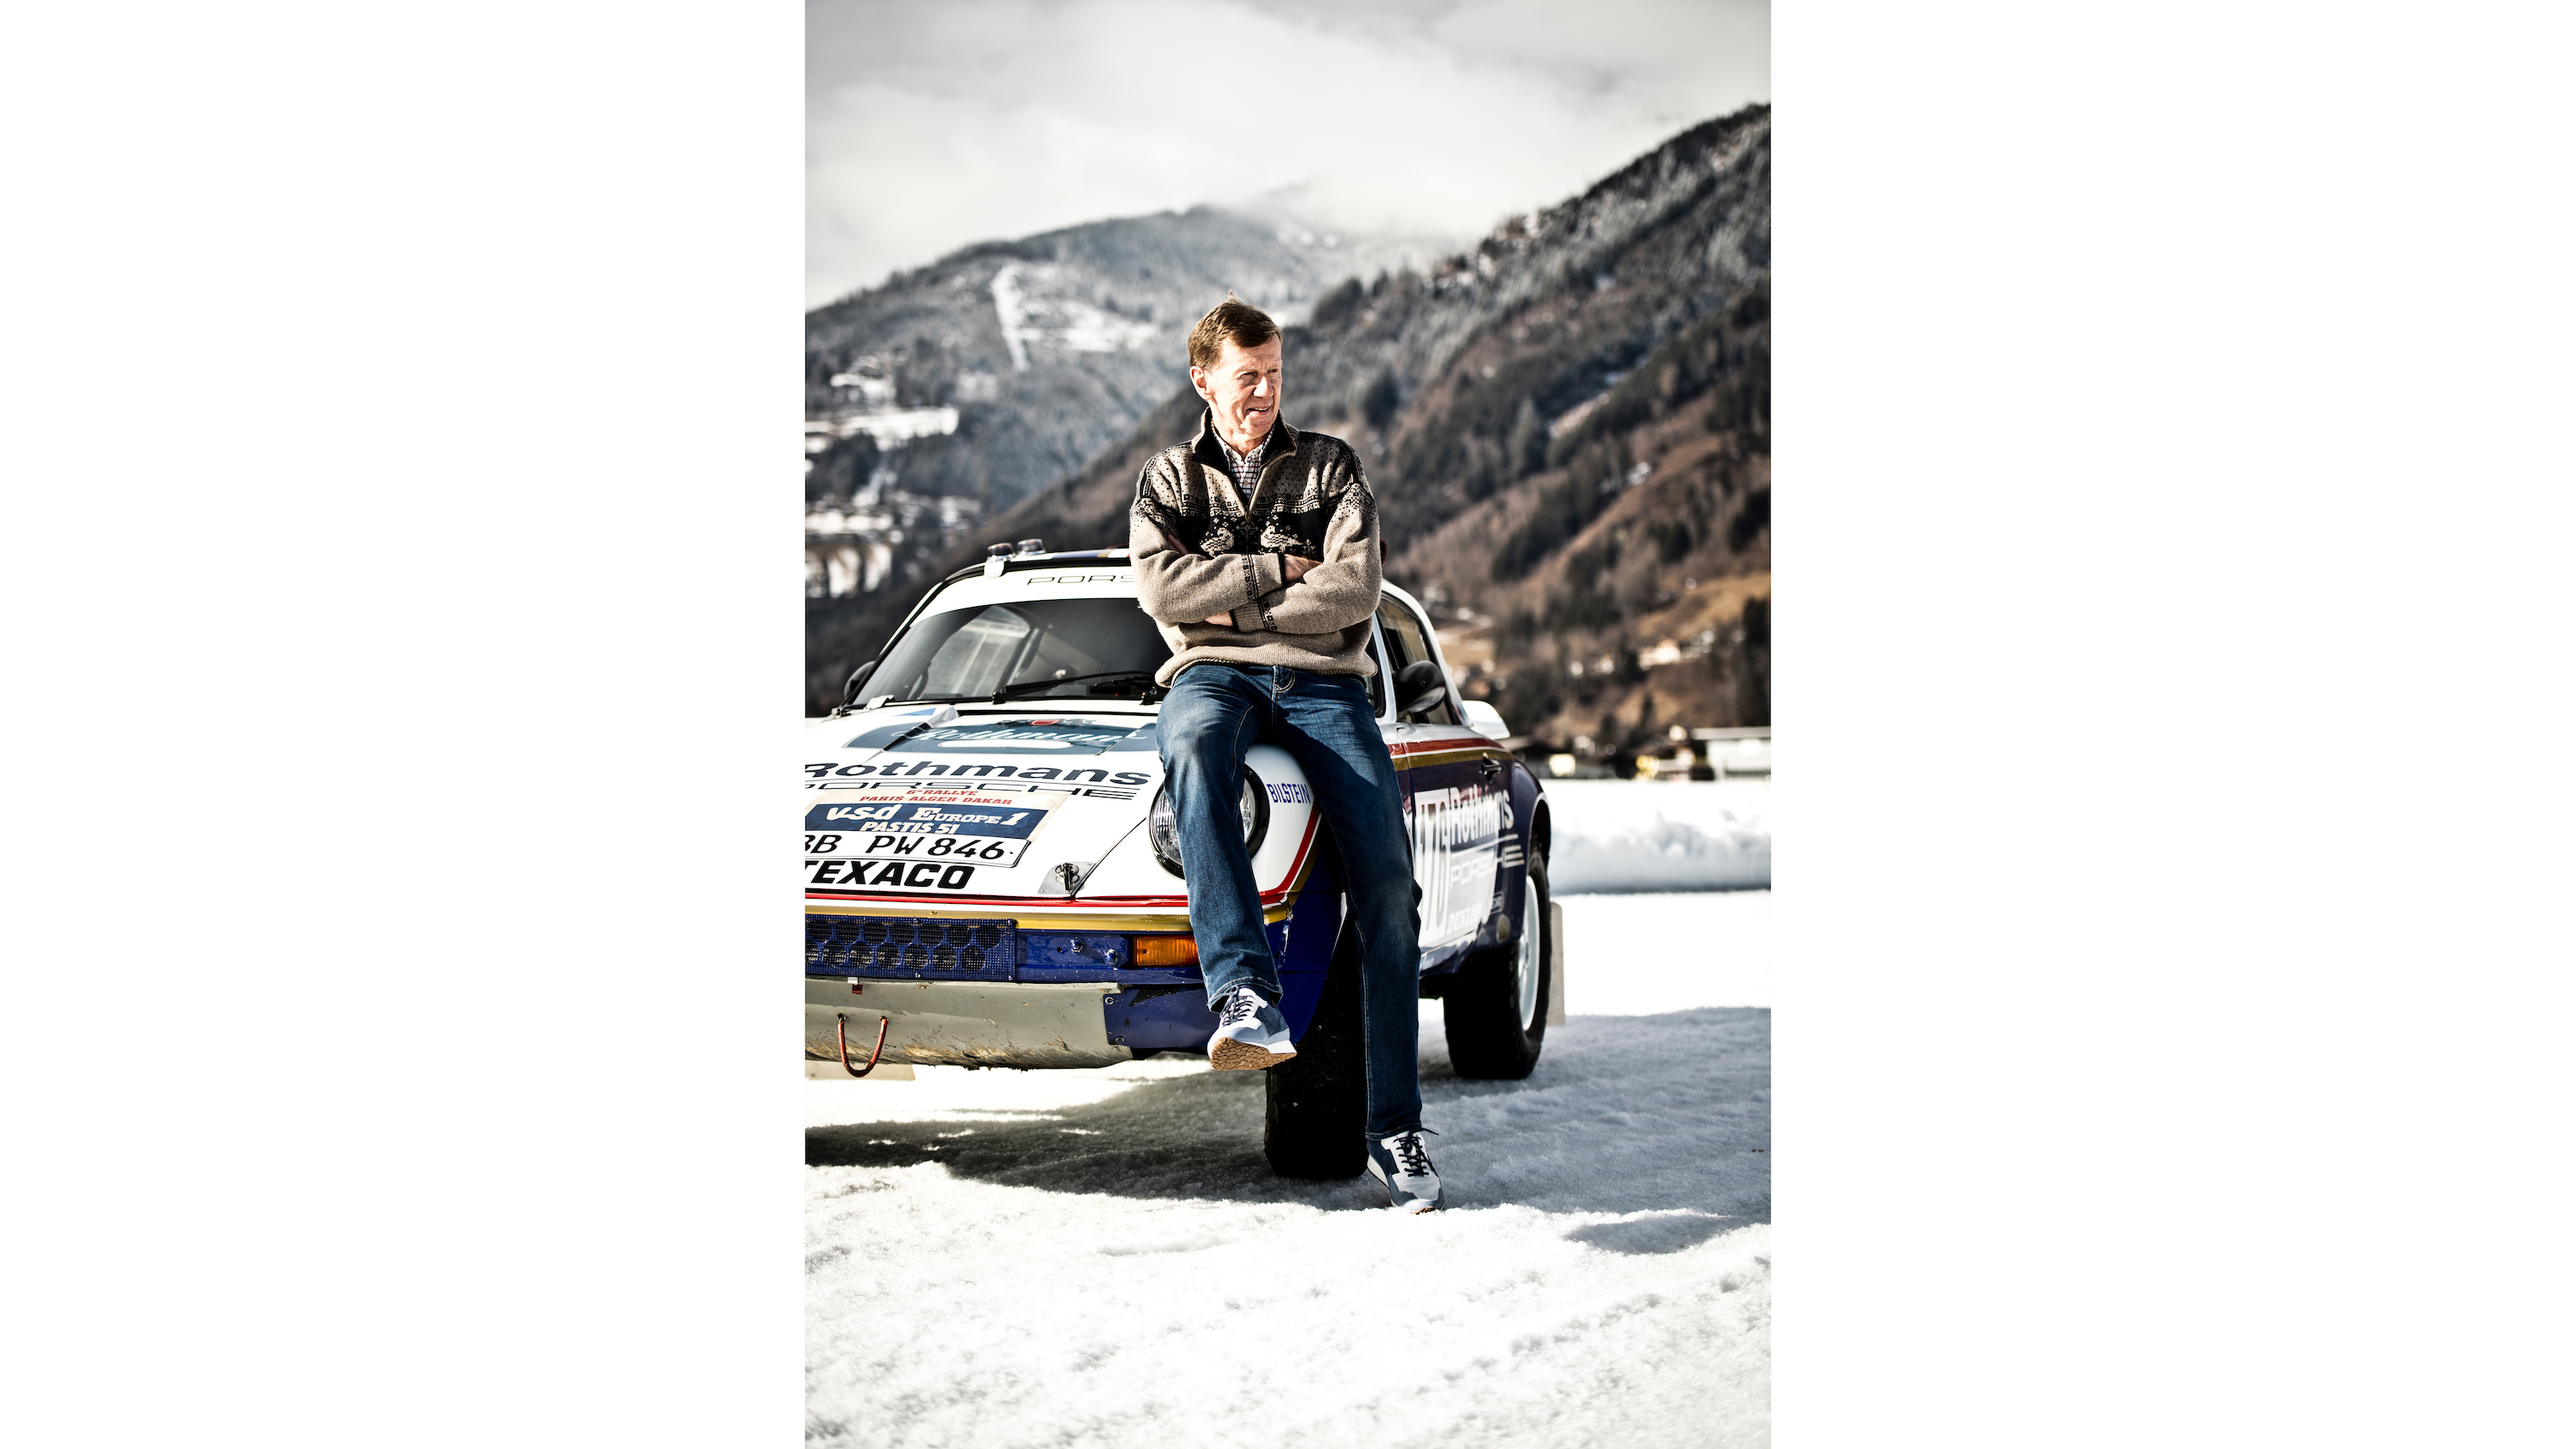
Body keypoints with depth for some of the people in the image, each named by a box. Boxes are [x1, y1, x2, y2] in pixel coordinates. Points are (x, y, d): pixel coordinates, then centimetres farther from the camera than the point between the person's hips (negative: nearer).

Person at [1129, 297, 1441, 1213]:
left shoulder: (1330, 467, 15)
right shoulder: (1168, 479, 18)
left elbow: (1352, 592, 0)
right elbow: (1162, 590, 0)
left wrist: (1226, 602, -1)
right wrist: (1276, 571, -2)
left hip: (1322, 679, 1)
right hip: (1211, 674, -1)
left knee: (1386, 873, -19)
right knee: (1193, 752, -41)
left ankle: (1395, 1130, -16)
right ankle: (1246, 998, -55)